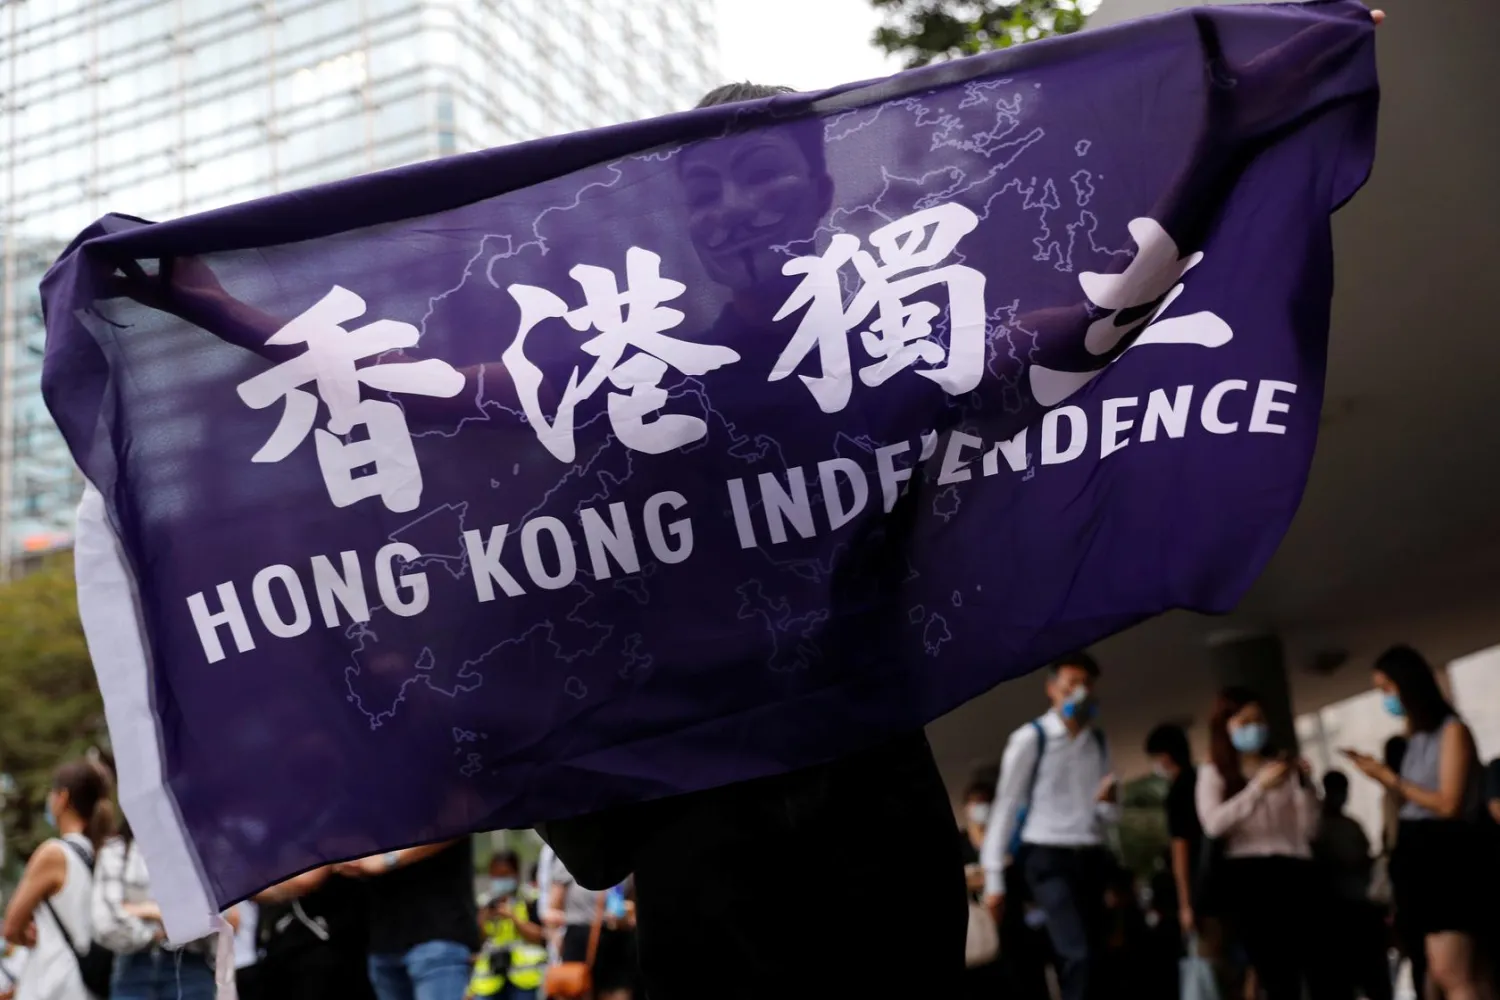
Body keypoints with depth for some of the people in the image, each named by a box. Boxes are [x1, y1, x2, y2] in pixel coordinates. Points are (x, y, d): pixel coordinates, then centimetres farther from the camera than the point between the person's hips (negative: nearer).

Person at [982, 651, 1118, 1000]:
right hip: (1047, 858, -6)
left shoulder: (1099, 742, 11)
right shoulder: (1030, 739, -6)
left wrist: (1108, 803, -10)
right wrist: (994, 876, -7)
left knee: (1092, 958, 7)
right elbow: (1006, 805, -5)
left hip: (1090, 857, 6)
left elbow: (1106, 814, 16)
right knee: (1080, 956, -19)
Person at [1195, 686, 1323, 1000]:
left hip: (1294, 871, 2)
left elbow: (1309, 828, 11)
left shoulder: (1283, 767, 18)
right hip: (1246, 876, -2)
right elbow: (1214, 824, -9)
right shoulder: (1213, 772, 11)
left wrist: (1304, 784, -4)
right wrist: (1259, 787, -16)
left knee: (1320, 972, -11)